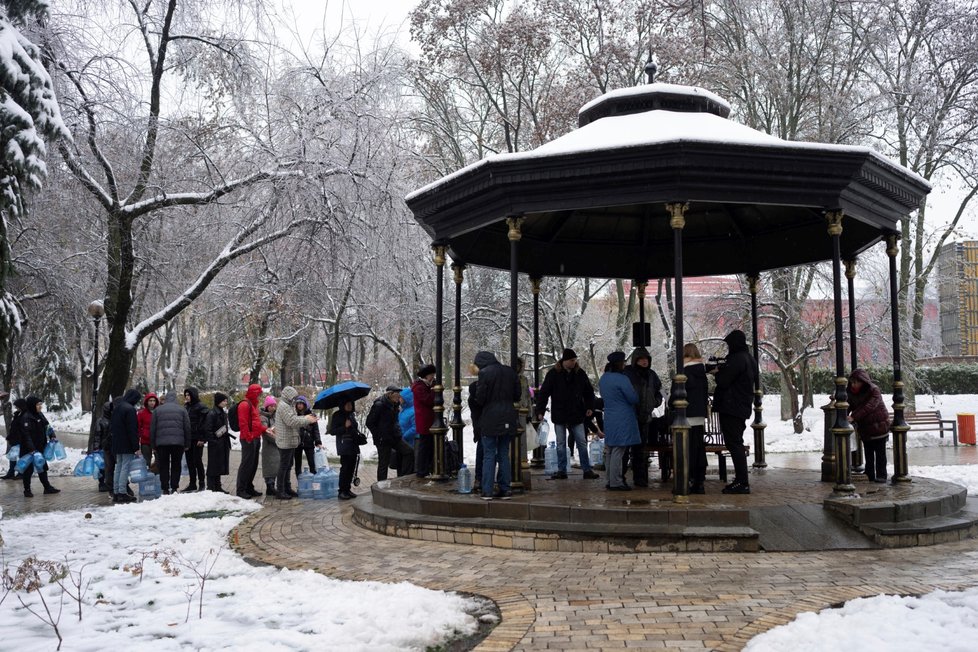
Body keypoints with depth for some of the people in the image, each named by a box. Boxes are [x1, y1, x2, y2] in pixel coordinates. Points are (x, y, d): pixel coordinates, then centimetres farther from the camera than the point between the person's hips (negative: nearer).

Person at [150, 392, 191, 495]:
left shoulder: (157, 410, 9)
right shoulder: (182, 410, 8)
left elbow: (152, 429, 8)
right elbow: (188, 428, 6)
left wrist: (153, 445, 12)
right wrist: (187, 444, 11)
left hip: (161, 443, 0)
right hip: (178, 442, 0)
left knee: (163, 467, 6)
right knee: (176, 466, 7)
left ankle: (165, 489, 4)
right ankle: (174, 488, 4)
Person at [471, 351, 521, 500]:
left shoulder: (485, 373, -11)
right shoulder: (510, 372, 5)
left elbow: (480, 398, -11)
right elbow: (518, 394, 9)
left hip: (490, 419, -5)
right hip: (508, 419, 5)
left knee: (488, 455, 2)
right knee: (504, 454, 12)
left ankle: (487, 491, 2)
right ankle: (505, 489, 13)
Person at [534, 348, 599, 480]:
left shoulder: (580, 373, 2)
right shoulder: (553, 374, -6)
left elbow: (588, 391, 13)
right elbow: (543, 393, -5)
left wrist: (589, 407, 2)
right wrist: (540, 411, -11)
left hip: (576, 415, 2)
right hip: (559, 416, -2)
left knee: (582, 443, 4)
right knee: (561, 444, 6)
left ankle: (587, 470, 9)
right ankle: (561, 471, 13)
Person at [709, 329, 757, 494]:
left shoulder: (736, 359, -18)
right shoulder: (749, 359, 13)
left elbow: (723, 381, -18)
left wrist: (716, 372, 0)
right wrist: (718, 369, 16)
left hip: (731, 408, -10)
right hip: (743, 408, 10)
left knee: (734, 444, -8)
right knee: (737, 443, 16)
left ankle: (742, 483, -9)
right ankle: (741, 480, 21)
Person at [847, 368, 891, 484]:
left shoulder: (874, 390, -22)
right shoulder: (851, 392, -2)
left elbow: (868, 407, -33)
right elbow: (849, 406, 0)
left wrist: (853, 417, -42)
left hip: (878, 425, -6)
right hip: (864, 427, 6)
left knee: (880, 452, 1)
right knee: (868, 452, 10)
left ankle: (881, 475, 8)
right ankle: (869, 475, 16)